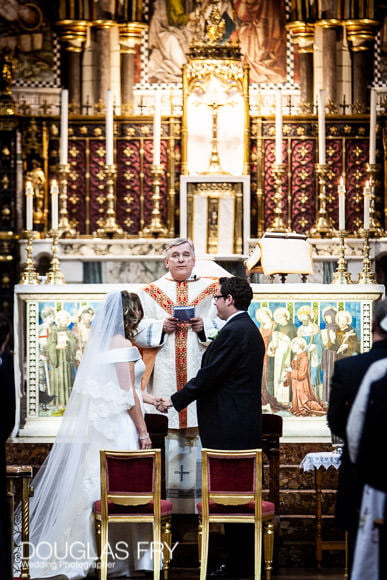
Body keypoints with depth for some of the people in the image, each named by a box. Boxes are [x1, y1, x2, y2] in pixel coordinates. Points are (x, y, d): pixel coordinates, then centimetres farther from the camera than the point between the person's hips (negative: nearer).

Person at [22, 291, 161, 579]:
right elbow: (127, 395, -15)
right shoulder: (122, 344, -13)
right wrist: (143, 432, -10)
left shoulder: (102, 341, 13)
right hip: (118, 426, -9)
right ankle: (120, 556, -1)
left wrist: (149, 398, 31)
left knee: (98, 487, 10)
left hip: (101, 423, 9)